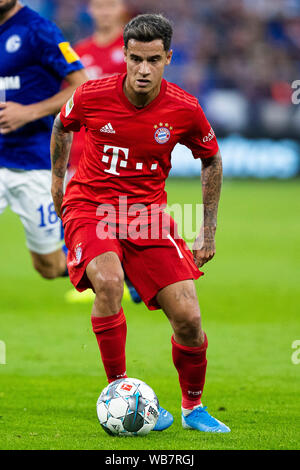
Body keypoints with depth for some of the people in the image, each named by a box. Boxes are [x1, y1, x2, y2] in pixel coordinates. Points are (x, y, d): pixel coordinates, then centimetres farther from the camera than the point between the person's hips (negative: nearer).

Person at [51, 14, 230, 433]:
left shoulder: (185, 110, -11)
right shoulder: (92, 96, -14)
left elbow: (211, 160, 8)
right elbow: (62, 126, 11)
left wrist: (208, 233, 8)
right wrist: (57, 179, 20)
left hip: (147, 211, 2)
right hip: (89, 206, -2)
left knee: (188, 317, -8)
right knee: (108, 281, -33)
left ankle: (193, 408, 18)